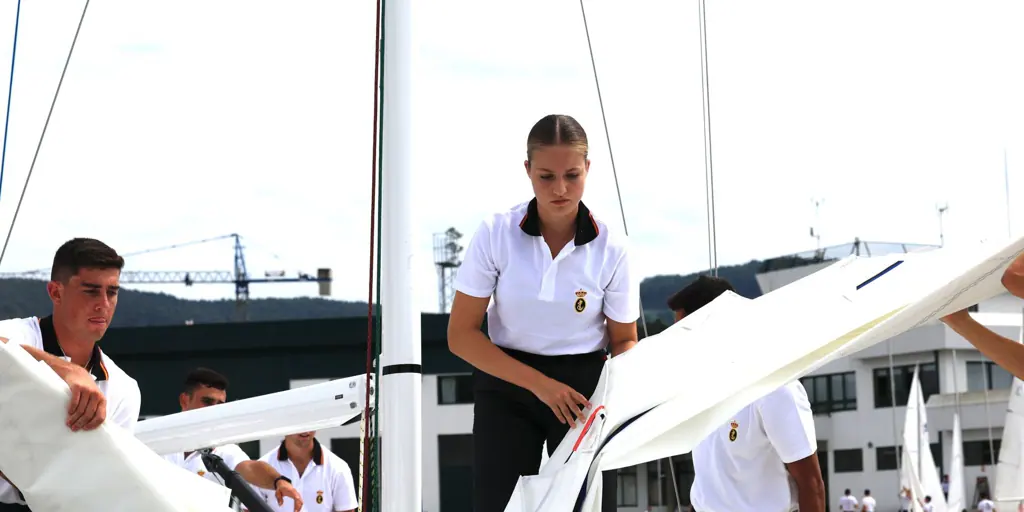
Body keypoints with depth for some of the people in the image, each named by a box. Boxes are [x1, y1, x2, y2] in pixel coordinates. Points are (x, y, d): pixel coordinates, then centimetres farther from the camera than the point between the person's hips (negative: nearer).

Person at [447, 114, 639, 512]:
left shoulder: (611, 248, -9)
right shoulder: (496, 234, -11)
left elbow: (624, 340, 3)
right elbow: (461, 334, -9)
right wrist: (539, 383, -18)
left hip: (584, 386, 0)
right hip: (506, 388, 0)